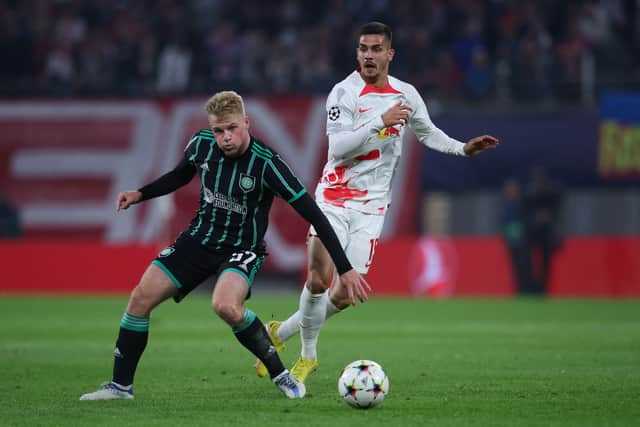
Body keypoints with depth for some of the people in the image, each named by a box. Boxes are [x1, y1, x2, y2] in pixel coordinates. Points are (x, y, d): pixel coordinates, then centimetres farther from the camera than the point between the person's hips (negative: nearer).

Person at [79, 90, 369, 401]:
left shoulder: (266, 163, -23)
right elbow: (179, 176, 17)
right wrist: (140, 195, 1)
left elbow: (313, 215, -23)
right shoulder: (201, 144, -8)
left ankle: (280, 375, -16)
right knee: (141, 297, -5)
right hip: (200, 238, 5)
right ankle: (121, 385, 9)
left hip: (243, 248, -5)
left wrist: (345, 269, -26)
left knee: (225, 306, -34)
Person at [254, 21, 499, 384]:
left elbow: (428, 133, 26)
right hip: (334, 198, -3)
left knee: (344, 296, -4)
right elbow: (338, 146, -20)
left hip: (371, 206, 3)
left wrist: (463, 149, 14)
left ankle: (281, 331, 19)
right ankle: (308, 355, 5)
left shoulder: (406, 95, 7)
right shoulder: (345, 92, -9)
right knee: (318, 280, -17)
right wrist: (380, 122, -25)